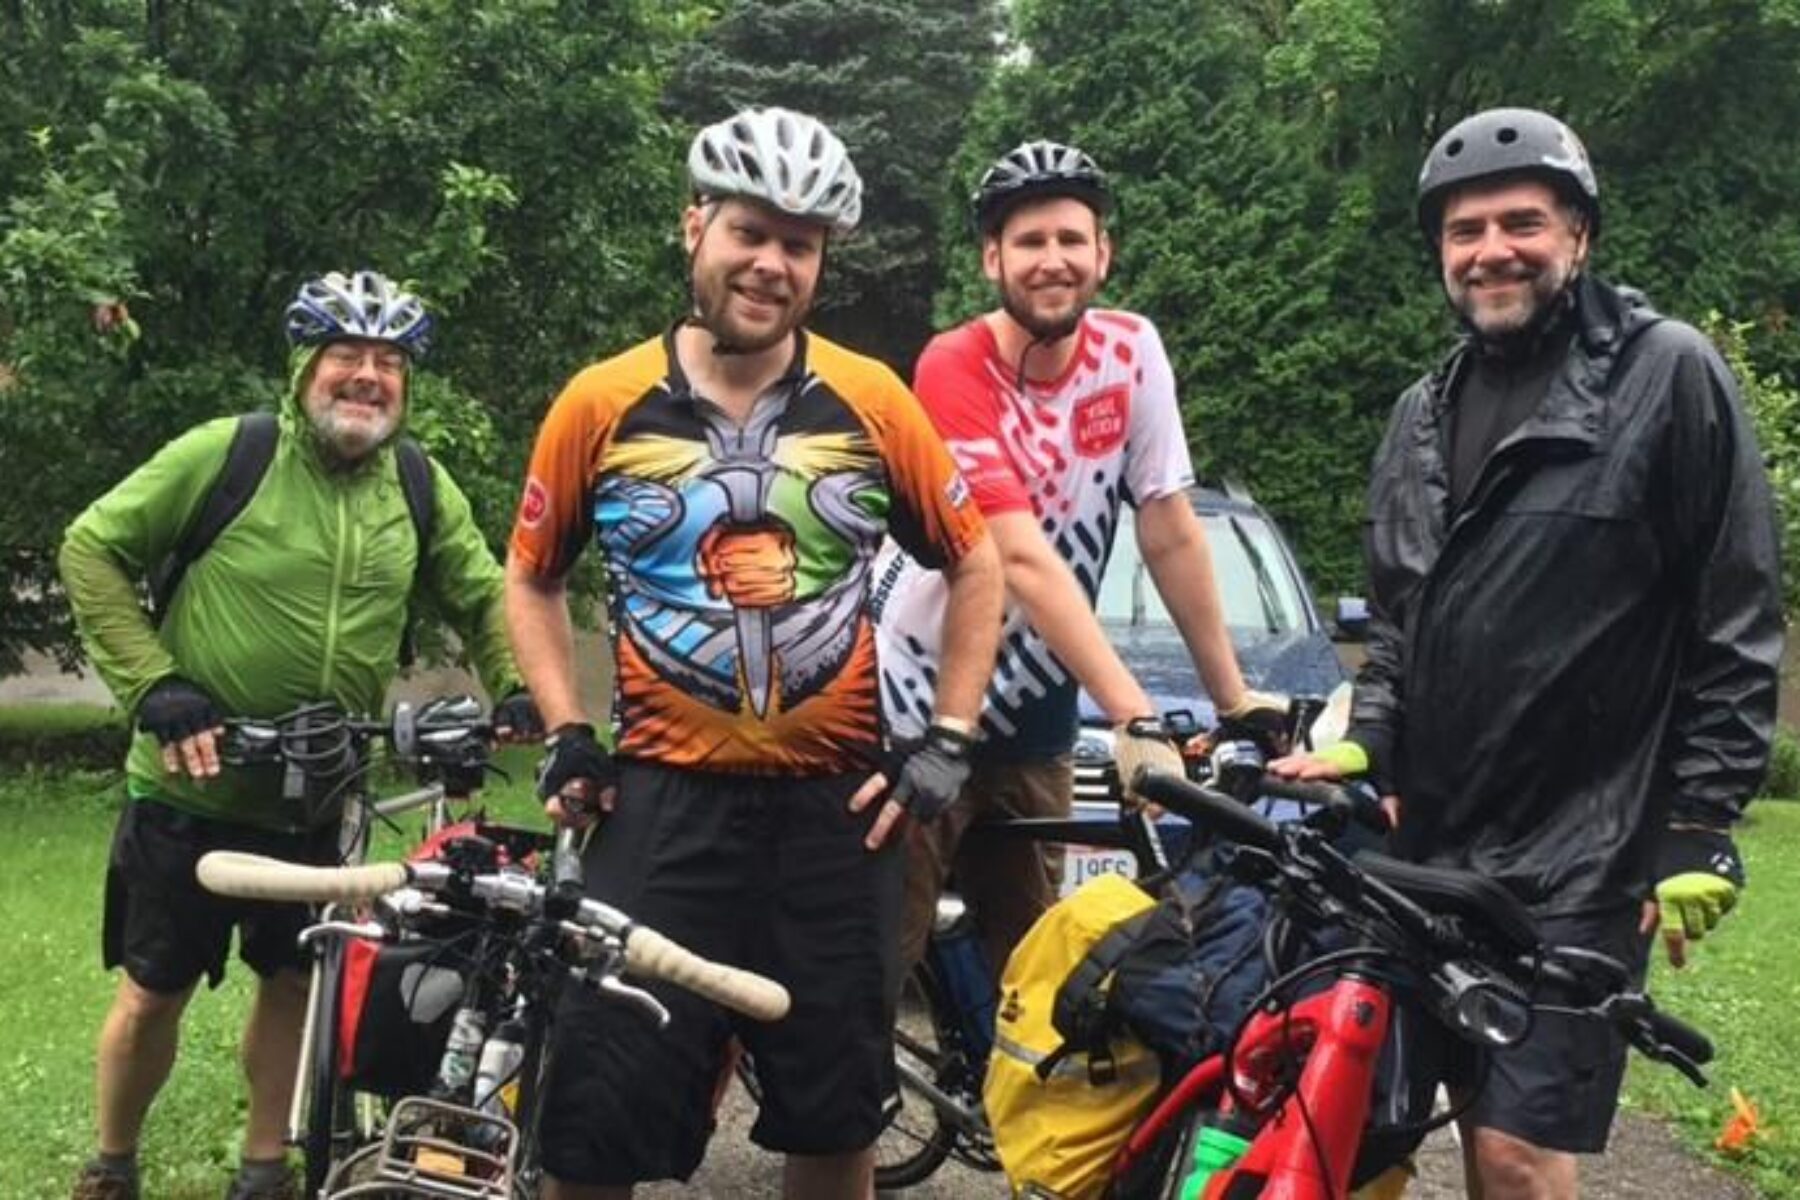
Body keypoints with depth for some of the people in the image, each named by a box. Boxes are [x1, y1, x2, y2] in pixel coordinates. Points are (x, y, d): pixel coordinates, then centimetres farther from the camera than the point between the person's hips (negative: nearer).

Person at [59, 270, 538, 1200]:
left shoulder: (422, 487, 0)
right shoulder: (225, 453, -12)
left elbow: (482, 597, 12)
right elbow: (92, 549, -7)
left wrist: (513, 686, -6)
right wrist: (153, 683, -15)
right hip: (191, 790, -3)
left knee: (294, 984, 13)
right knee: (155, 991, 9)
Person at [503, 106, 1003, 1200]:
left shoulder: (872, 401, -1)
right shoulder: (603, 404, -2)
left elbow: (977, 564, 9)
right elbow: (532, 579, 11)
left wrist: (950, 740, 2)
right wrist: (567, 731, 0)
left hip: (836, 804, 1)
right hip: (666, 800, -1)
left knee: (837, 1111, 13)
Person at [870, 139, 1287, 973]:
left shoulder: (1130, 351, -3)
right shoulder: (955, 371, -18)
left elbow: (1172, 536, 0)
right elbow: (1024, 561, -26)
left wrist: (1234, 698, -1)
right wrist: (1134, 717, -33)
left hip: (1031, 721, 5)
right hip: (917, 713, -5)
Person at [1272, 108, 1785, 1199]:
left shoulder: (1668, 374, -7)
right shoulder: (1427, 411, 14)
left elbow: (1737, 623, -7)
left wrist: (1702, 826, -10)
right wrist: (1369, 742, 4)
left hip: (1584, 855, -6)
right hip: (1438, 843, 6)